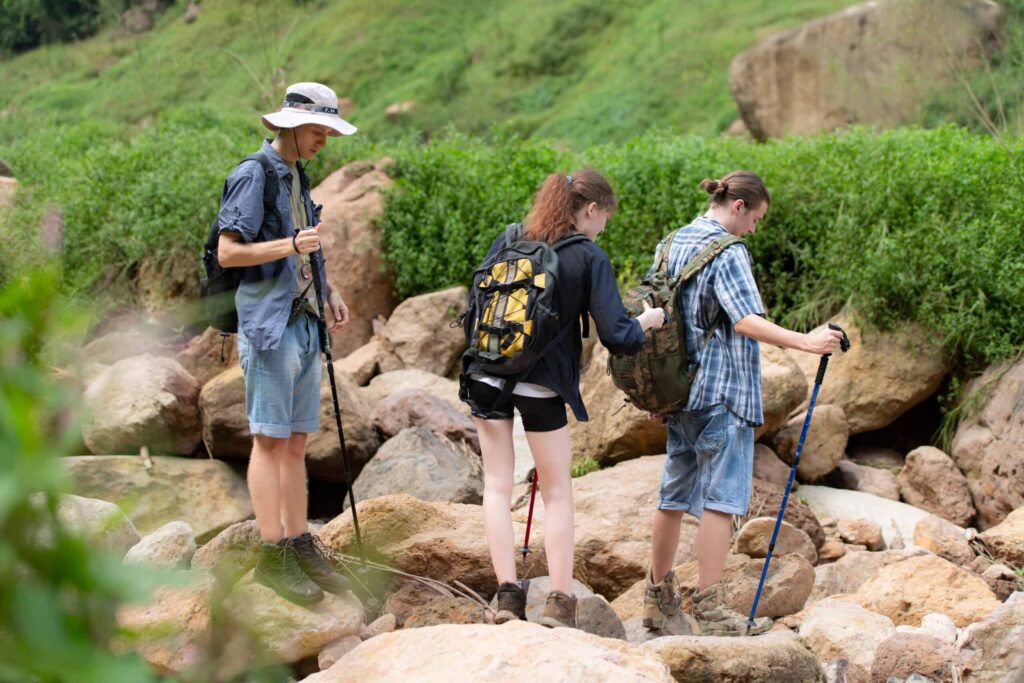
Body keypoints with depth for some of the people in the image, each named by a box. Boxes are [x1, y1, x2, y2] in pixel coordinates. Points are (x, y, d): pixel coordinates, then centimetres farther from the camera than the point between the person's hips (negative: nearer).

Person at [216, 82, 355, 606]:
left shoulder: (297, 176, 16)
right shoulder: (253, 175, -10)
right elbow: (228, 252, -15)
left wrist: (329, 290, 13)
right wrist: (290, 246, -23)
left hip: (303, 322, 9)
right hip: (268, 322, -9)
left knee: (296, 441, 11)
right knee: (270, 439, -6)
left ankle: (299, 545, 16)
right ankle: (272, 555, -3)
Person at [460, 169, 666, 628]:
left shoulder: (507, 240, 6)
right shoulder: (589, 258, -7)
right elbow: (616, 336, -13)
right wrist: (647, 321, 7)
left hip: (487, 376, 3)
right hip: (542, 385, -3)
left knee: (497, 483, 9)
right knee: (557, 492, 9)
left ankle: (507, 593, 3)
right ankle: (560, 603, 5)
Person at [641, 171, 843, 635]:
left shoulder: (674, 244, 14)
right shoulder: (727, 251, -12)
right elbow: (745, 320, -23)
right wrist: (804, 341, -32)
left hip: (682, 390, 9)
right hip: (723, 392, -9)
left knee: (675, 494, 15)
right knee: (721, 497, -6)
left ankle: (658, 598, 24)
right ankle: (710, 609, -7)